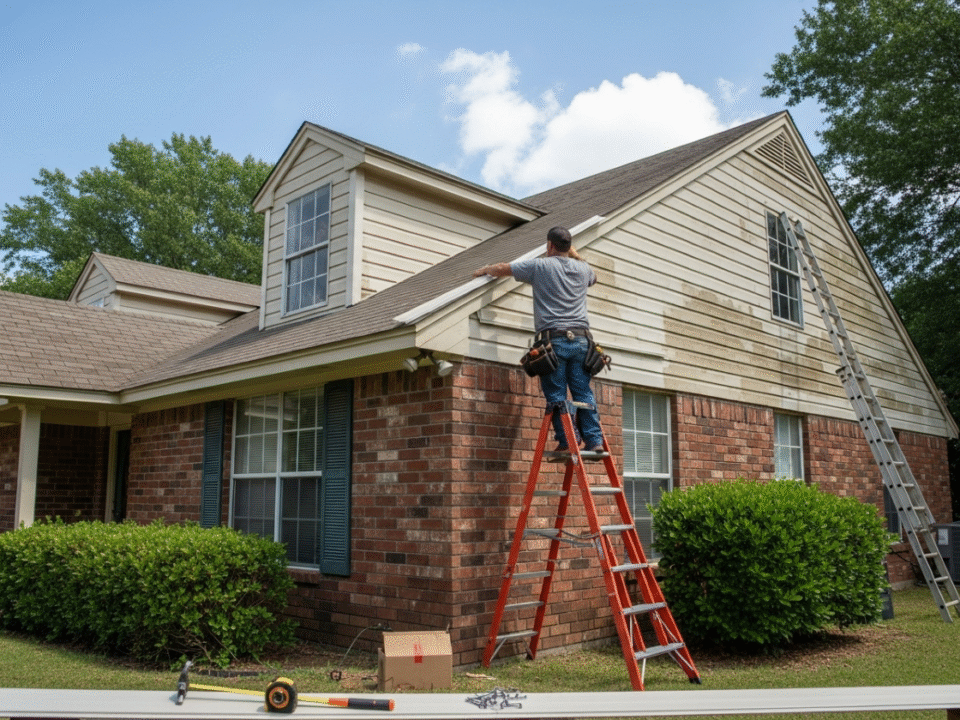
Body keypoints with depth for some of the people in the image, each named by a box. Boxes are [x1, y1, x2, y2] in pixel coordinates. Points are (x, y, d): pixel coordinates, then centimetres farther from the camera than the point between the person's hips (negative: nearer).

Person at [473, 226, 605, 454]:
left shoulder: (540, 266, 2)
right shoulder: (582, 269, 16)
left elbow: (502, 268, 9)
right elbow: (593, 277, 42)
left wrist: (483, 270, 29)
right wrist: (574, 254, 51)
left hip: (554, 338, -4)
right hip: (581, 338, 4)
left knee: (557, 395, -2)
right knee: (583, 393, 4)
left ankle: (568, 441, -6)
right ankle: (594, 440, 0)